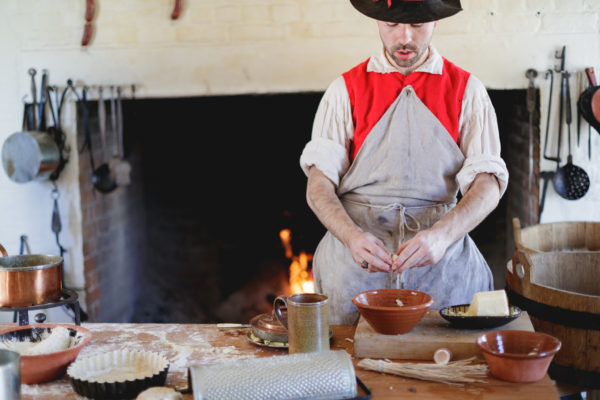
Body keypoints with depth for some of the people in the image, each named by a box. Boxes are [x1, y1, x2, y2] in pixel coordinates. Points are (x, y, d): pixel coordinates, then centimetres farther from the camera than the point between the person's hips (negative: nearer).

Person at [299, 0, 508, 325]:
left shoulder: (466, 90, 6)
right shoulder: (346, 90, 6)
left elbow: (488, 186, -3)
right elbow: (319, 185, -1)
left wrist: (442, 235, -23)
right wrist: (353, 236, -22)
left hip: (442, 262, 0)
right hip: (356, 261, 0)